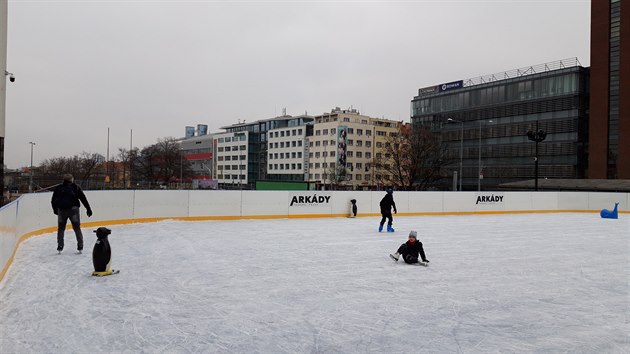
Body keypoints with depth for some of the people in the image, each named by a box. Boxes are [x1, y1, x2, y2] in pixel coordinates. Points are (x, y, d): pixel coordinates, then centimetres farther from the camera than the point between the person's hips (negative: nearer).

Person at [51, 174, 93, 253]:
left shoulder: (58, 188, 6)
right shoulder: (75, 187, 0)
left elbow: (53, 201, 11)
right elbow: (83, 199, -1)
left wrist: (55, 210, 26)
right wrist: (88, 209, 4)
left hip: (62, 210, 1)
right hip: (73, 210, -1)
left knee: (61, 228, 15)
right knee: (77, 228, 9)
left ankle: (60, 247, 12)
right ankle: (80, 246, 7)